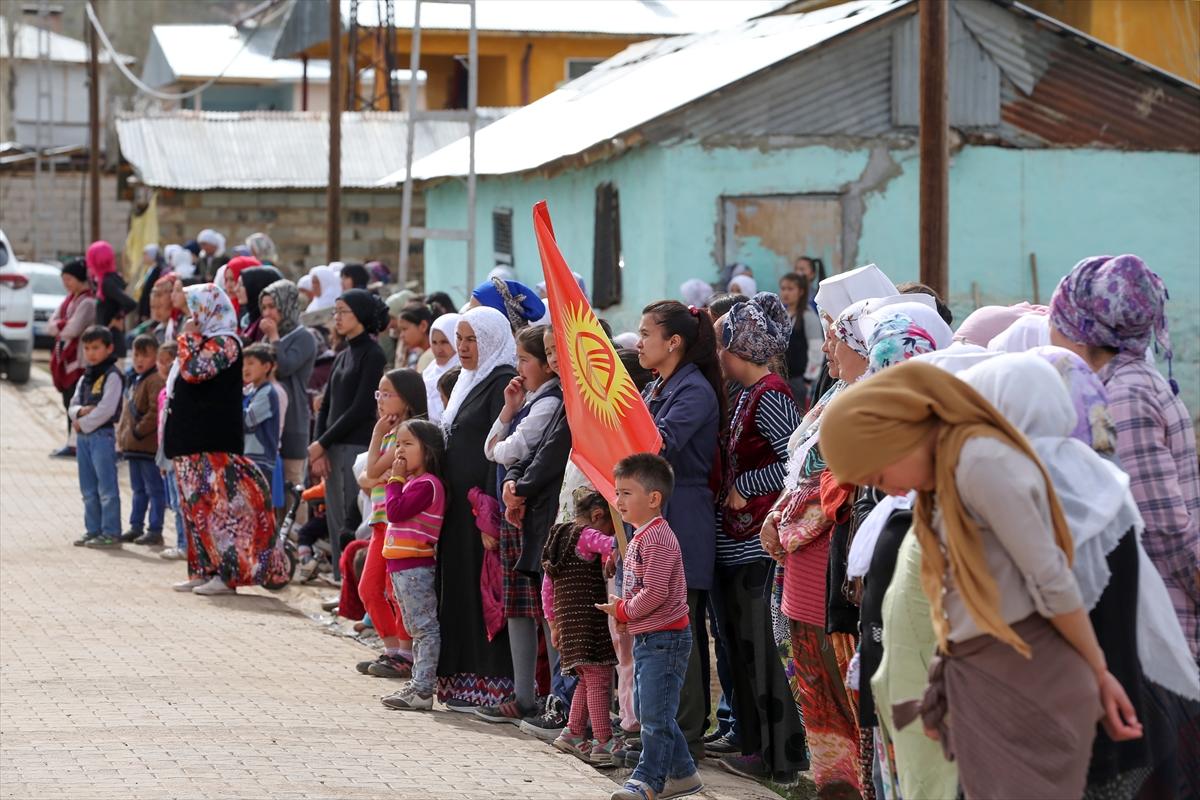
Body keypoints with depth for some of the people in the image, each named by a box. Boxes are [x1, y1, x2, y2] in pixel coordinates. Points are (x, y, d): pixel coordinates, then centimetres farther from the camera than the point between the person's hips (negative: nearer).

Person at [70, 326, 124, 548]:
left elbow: (106, 409, -16)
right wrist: (81, 411, -7)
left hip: (102, 434, -8)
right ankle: (93, 529, 19)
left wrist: (84, 423, -10)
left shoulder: (112, 376, -8)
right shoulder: (85, 378, 17)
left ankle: (111, 533, -5)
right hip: (83, 436, 8)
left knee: (106, 487, -7)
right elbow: (72, 407, 16)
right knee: (88, 489, 12)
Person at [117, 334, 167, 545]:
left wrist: (139, 431, -17)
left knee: (154, 489, -4)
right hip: (133, 446, 10)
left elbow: (156, 412, -21)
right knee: (139, 490, 16)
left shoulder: (155, 381, -13)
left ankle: (155, 530, -3)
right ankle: (136, 527, 23)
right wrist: (122, 435, 15)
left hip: (149, 446, -10)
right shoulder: (133, 381, 17)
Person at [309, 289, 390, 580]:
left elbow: (361, 408, -12)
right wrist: (318, 448, 0)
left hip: (358, 447, -8)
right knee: (337, 524, 7)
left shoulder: (372, 355, -6)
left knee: (352, 524, -10)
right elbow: (326, 406, 15)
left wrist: (322, 443, -9)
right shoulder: (342, 357, 18)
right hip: (333, 450, 8)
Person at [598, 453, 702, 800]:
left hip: (665, 638, -11)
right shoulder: (640, 537, 15)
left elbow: (655, 593, -24)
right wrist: (623, 610, 6)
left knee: (654, 714, -8)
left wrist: (623, 611, -10)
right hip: (648, 638, 11)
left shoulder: (657, 538, -17)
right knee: (656, 714, 15)